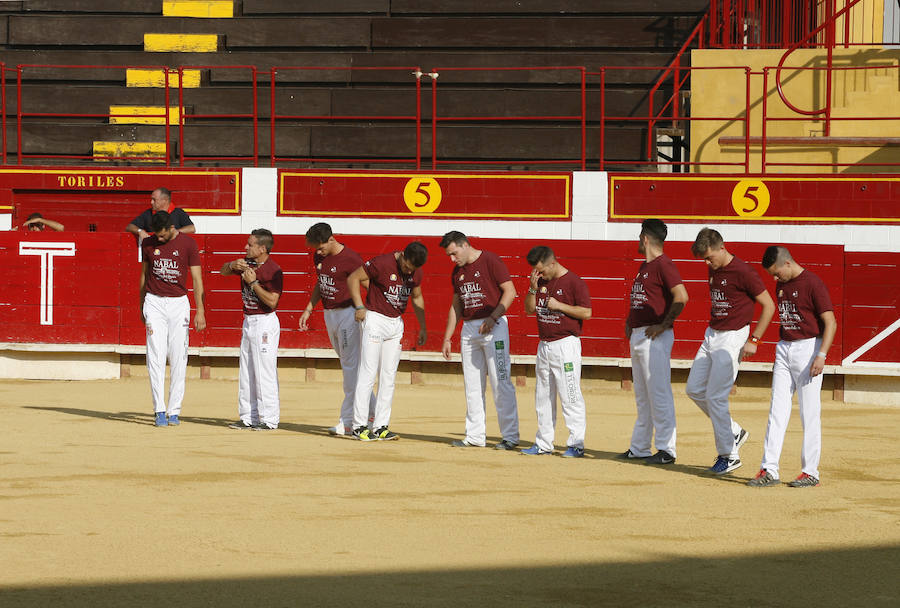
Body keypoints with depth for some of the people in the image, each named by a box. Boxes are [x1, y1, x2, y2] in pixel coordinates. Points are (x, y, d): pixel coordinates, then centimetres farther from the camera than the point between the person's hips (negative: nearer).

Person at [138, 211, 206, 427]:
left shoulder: (187, 243, -4)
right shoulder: (148, 243, 3)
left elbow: (197, 279, -3)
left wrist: (200, 311, -9)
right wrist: (142, 307, 18)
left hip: (179, 303, -1)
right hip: (155, 303, 1)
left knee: (178, 359, -1)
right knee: (155, 357, -6)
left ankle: (174, 411, 5)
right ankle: (159, 411, -5)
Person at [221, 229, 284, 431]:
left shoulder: (273, 270, -16)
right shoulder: (247, 263, 8)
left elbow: (272, 301, -22)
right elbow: (223, 271, 20)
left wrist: (253, 283, -20)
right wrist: (233, 265, -2)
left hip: (265, 323, -9)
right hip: (248, 321, 9)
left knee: (264, 372, -8)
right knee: (246, 372, 11)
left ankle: (269, 419, -4)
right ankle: (248, 417, 17)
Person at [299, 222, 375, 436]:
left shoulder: (350, 258, -17)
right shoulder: (319, 257, 6)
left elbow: (369, 285, -15)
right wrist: (308, 309, 17)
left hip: (348, 313, -9)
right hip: (329, 315, 9)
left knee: (350, 366, -6)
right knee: (347, 365, 13)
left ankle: (348, 420, -7)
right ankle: (372, 410, 22)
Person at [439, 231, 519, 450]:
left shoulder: (490, 261, -6)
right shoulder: (458, 272, 16)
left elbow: (510, 291, -12)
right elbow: (456, 306, 21)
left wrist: (492, 318, -21)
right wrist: (447, 338, 17)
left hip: (494, 327, -7)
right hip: (468, 329, 7)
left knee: (501, 382, -9)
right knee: (472, 385, 8)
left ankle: (510, 436, -7)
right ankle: (474, 436, 13)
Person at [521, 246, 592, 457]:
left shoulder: (574, 282, -9)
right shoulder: (541, 282, 12)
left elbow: (586, 312, -13)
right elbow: (529, 309, 13)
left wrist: (559, 305, -17)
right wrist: (533, 288, -2)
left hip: (566, 344, -8)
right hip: (544, 345, 8)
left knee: (570, 396, -8)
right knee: (543, 396, 11)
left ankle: (576, 444, -6)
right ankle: (543, 443, 19)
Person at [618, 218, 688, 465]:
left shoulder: (663, 264, -13)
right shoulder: (644, 266, 17)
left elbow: (681, 297, -23)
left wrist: (664, 325, -20)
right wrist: (630, 319, 17)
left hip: (655, 337, -10)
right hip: (637, 334, 10)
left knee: (659, 393, -9)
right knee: (642, 395, 14)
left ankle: (666, 450, -7)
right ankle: (639, 448, 20)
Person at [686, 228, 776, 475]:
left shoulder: (743, 272, -16)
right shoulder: (713, 270, 8)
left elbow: (769, 306, -12)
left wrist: (753, 340, -15)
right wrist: (712, 332, 15)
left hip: (733, 337, -9)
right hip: (711, 335, 9)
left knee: (715, 396, -9)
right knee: (694, 389, 9)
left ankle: (729, 455, 2)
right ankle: (734, 432, 22)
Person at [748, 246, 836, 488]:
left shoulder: (812, 283, -11)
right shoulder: (781, 285, 12)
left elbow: (830, 323, -14)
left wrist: (821, 355, -22)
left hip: (808, 348, -7)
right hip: (784, 348, 7)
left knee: (810, 414, -2)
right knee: (777, 411, 3)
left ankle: (810, 472, 5)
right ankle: (769, 470, 2)